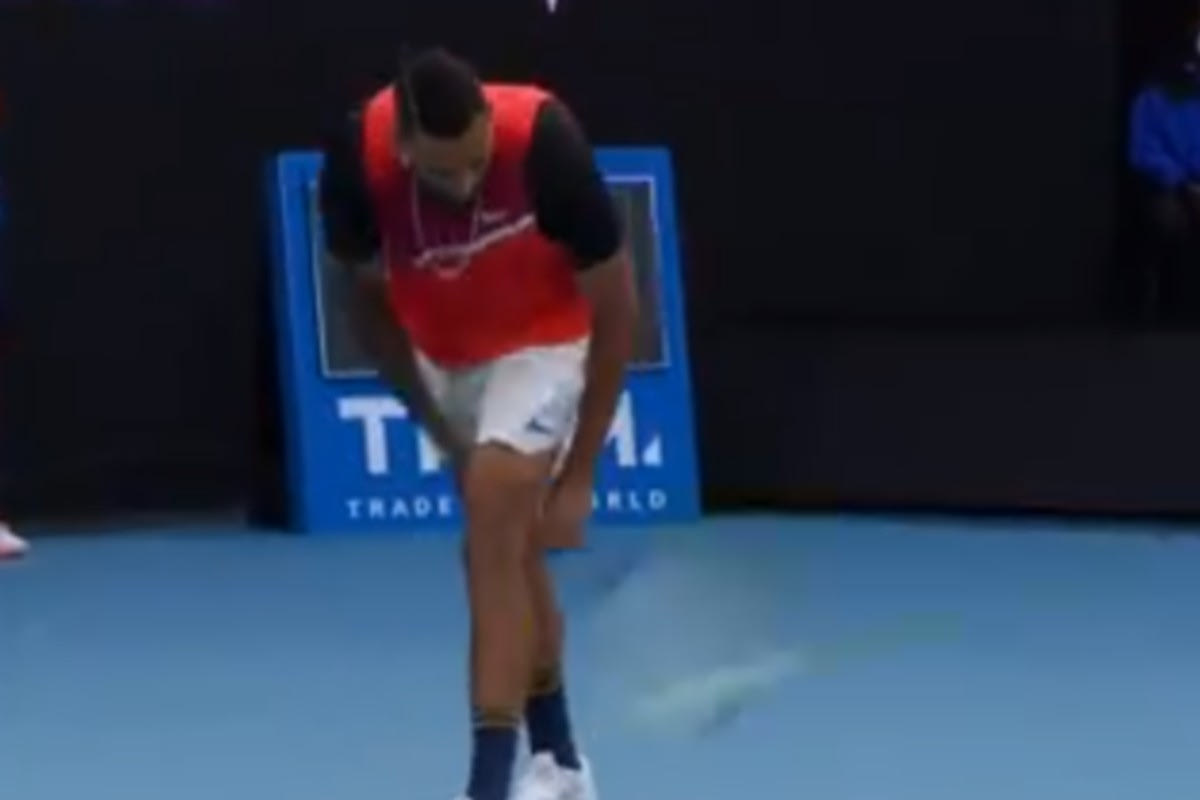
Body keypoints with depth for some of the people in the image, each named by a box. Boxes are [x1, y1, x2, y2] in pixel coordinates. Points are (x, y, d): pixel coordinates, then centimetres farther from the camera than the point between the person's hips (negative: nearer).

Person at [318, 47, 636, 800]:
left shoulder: (546, 142, -35)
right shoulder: (358, 159, -29)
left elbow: (616, 308, -22)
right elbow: (368, 297, -7)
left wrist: (578, 473, -19)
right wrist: (442, 430, -4)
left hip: (540, 343, -4)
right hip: (441, 354, 4)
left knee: (494, 538, -20)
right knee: (509, 547, 12)